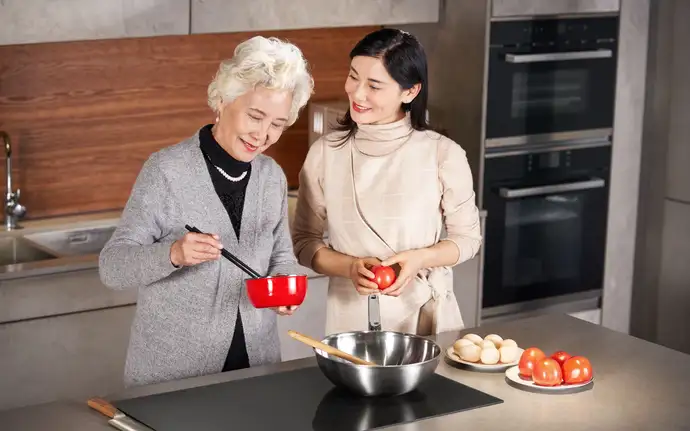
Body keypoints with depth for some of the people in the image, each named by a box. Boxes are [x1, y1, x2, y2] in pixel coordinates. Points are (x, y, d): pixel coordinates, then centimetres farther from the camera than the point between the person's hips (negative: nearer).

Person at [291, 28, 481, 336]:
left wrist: (420, 258, -17)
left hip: (426, 311, -1)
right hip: (351, 316, 1)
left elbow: (468, 237, 1)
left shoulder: (443, 154, -9)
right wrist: (351, 267, -16)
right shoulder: (325, 153, -4)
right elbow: (304, 241, 2)